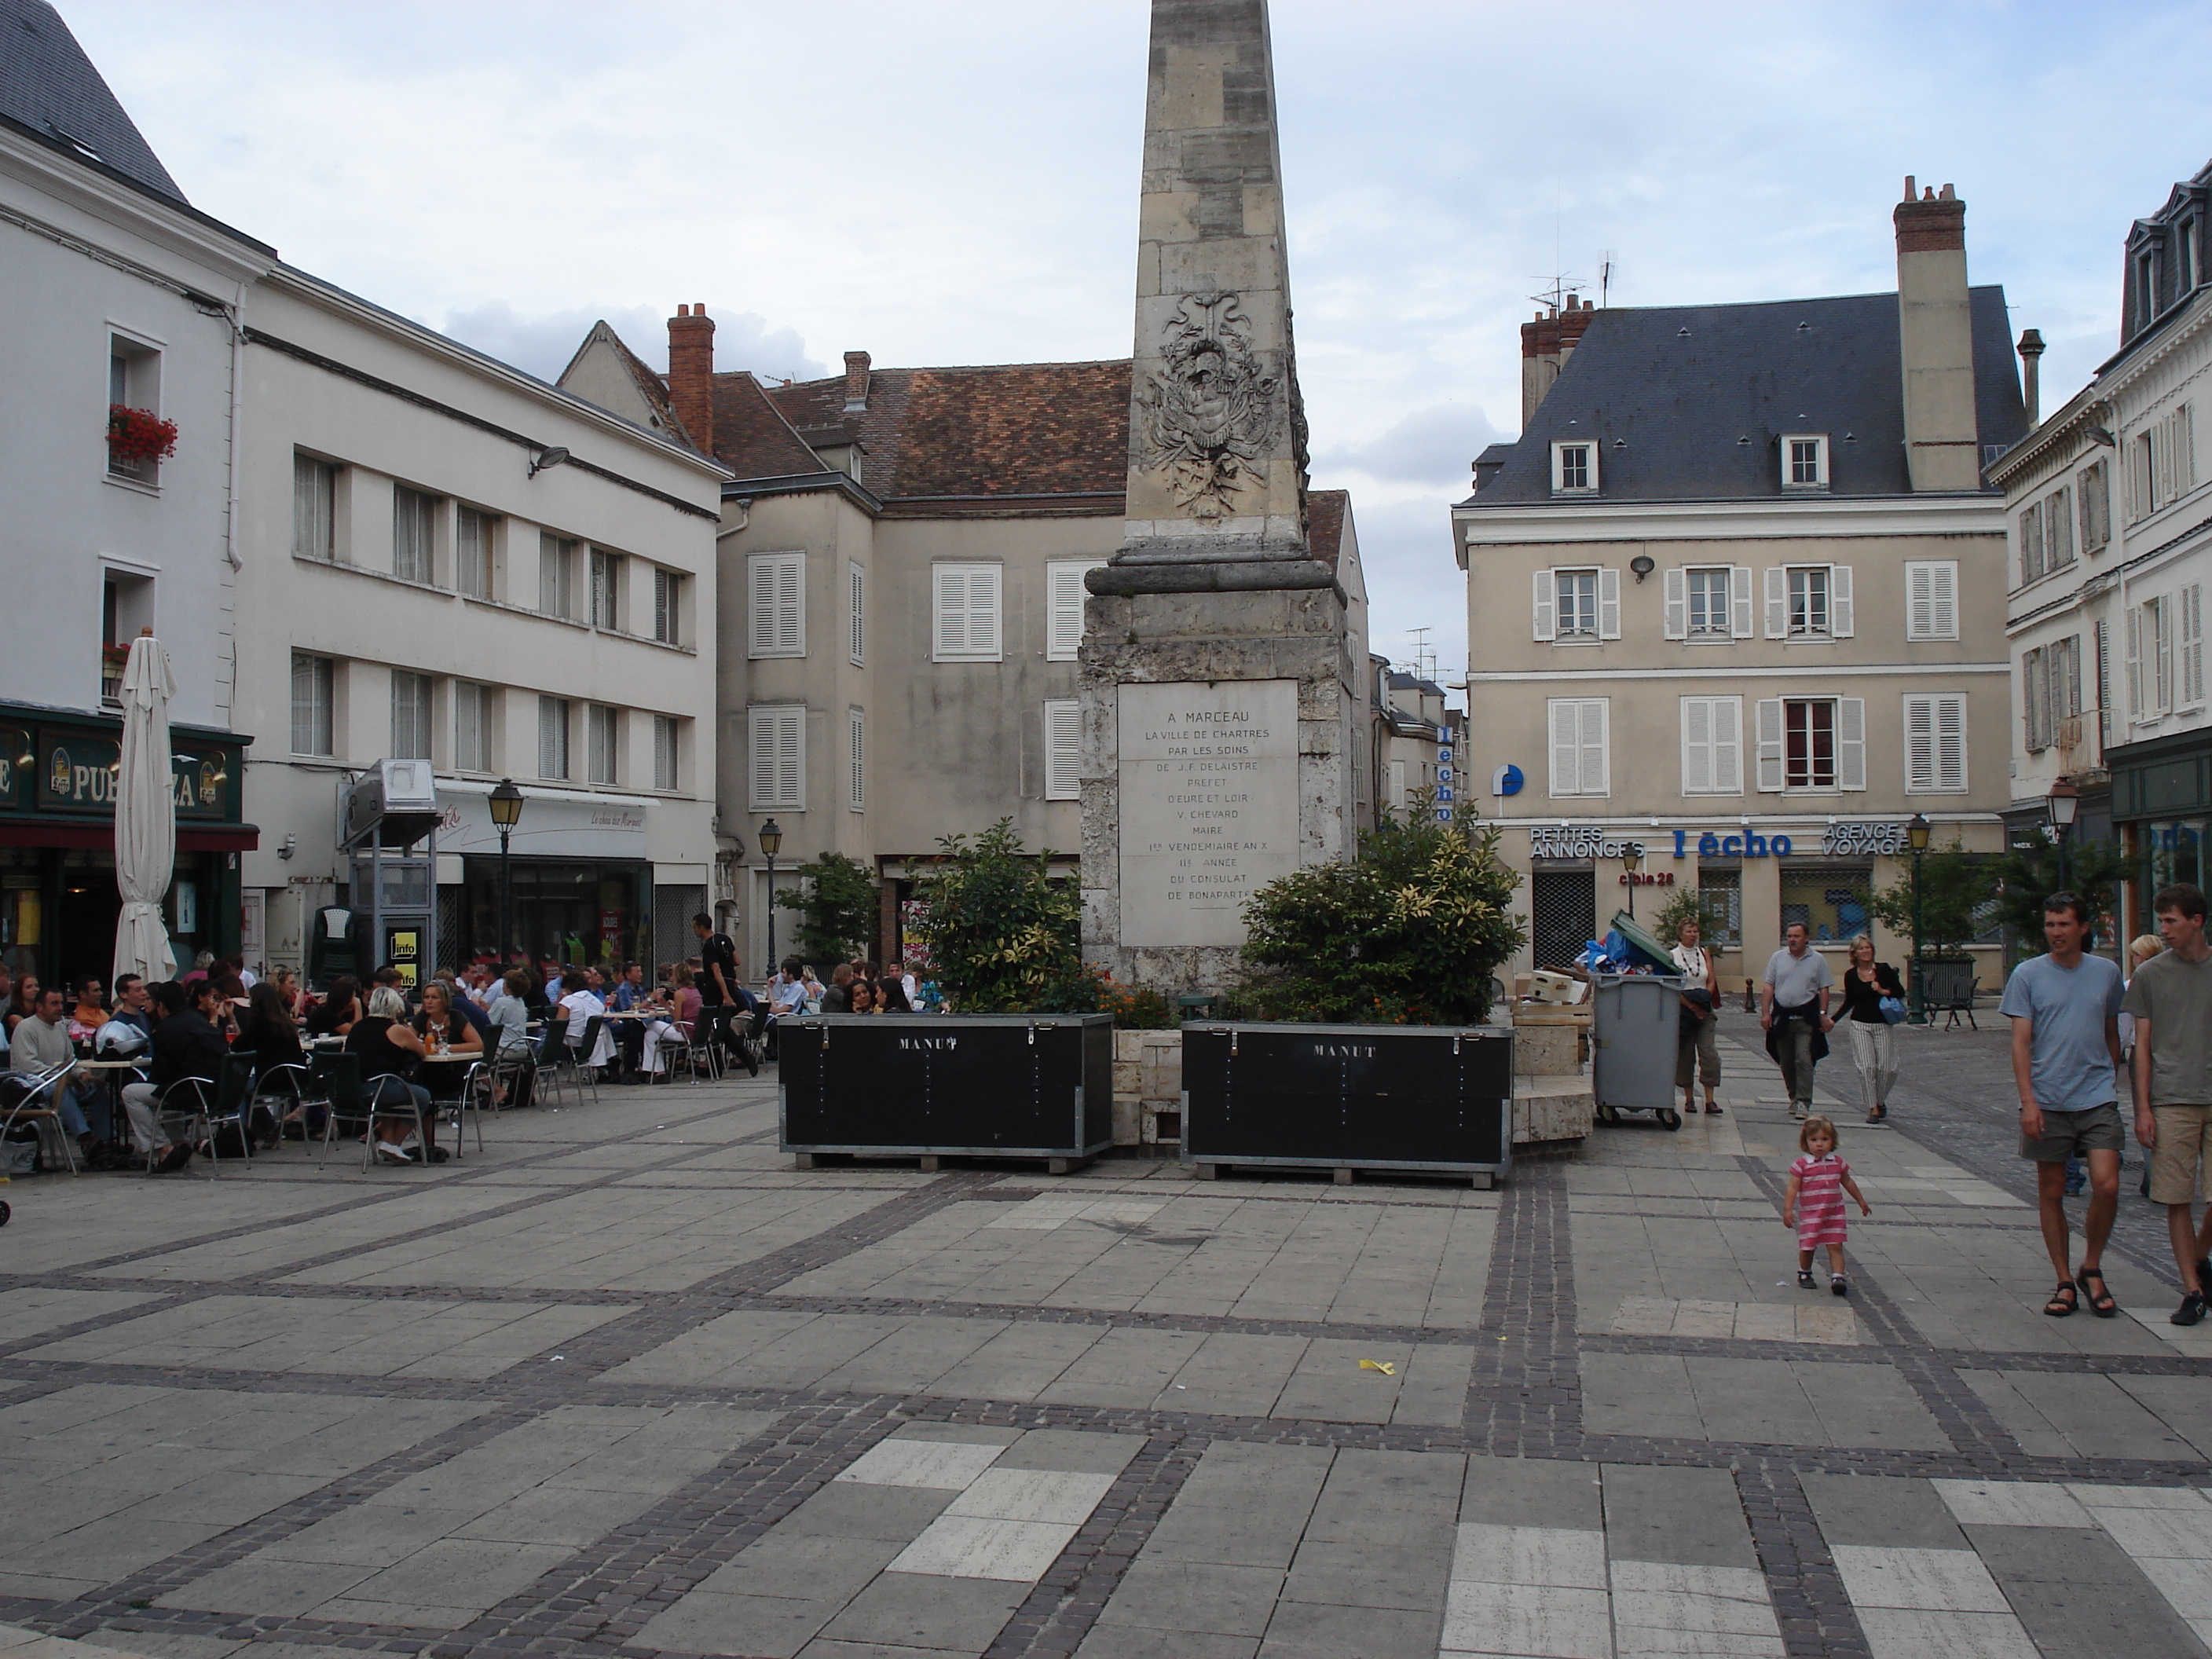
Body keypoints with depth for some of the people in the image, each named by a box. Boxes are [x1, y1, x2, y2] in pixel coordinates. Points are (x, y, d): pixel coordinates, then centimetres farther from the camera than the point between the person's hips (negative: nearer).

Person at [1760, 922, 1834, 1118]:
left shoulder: (1818, 960, 4)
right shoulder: (1777, 958, 7)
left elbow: (1823, 990, 5)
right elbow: (1768, 987, 5)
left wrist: (1823, 1015, -2)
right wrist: (1765, 1013, -2)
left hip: (1806, 1018, -3)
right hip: (1781, 1017, 3)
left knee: (1804, 1060, -13)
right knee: (1786, 1063, 10)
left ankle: (1803, 1102, -13)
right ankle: (1794, 1098, 24)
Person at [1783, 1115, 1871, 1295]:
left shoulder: (1838, 1163, 4)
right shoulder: (1801, 1165, -8)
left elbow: (1848, 1182, 20)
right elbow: (1793, 1188, -8)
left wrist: (1861, 1201, 28)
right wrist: (1788, 1209, -16)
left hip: (1834, 1214, 2)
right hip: (1810, 1214, -2)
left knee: (1836, 1246, -4)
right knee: (1807, 1246, 5)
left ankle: (1837, 1277, -5)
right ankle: (1804, 1274, 26)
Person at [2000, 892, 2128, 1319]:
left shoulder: (2107, 973, 7)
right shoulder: (2027, 975, 0)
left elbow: (2112, 1033, 19)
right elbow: (2020, 1042, -3)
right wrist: (2028, 1100, -11)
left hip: (2097, 1099, 1)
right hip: (2047, 1103, -1)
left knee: (2107, 1185, -11)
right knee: (2051, 1193, 5)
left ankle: (2091, 1270, 11)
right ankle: (2065, 1282, 17)